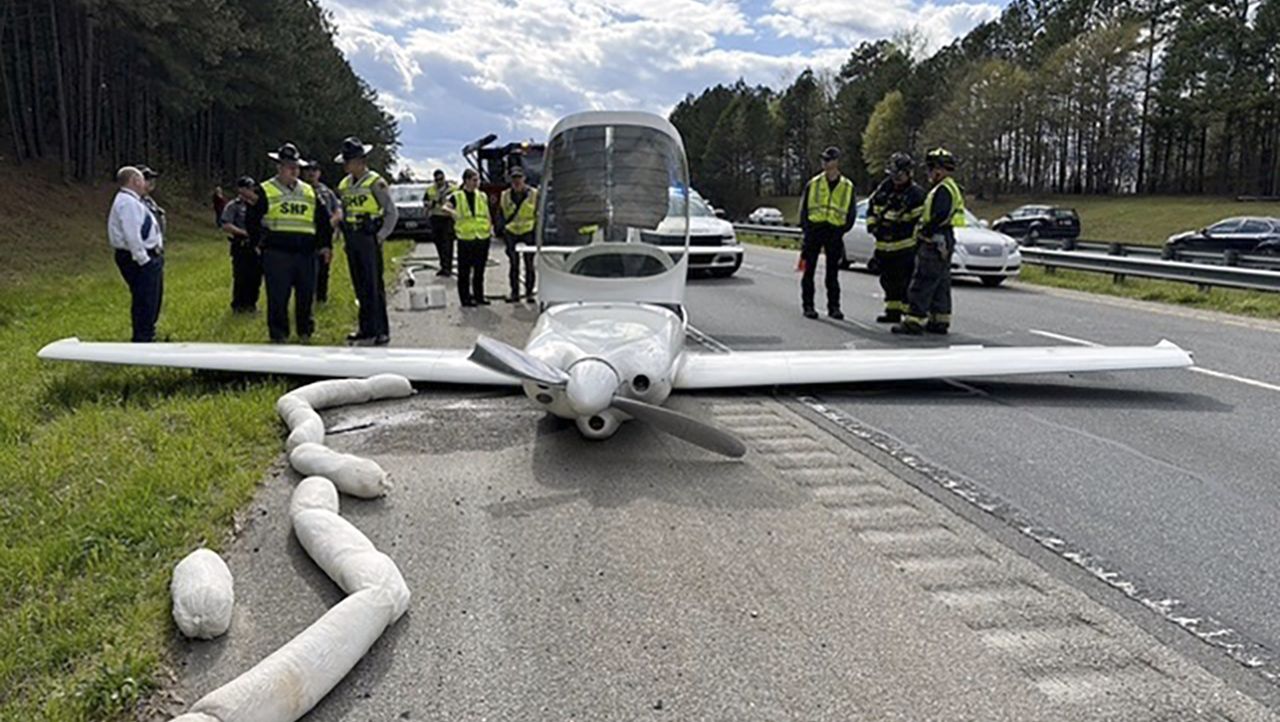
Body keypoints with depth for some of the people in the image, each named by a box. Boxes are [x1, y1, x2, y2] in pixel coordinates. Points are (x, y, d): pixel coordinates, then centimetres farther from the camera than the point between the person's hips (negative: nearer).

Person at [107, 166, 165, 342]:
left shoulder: (133, 201, 16)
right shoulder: (127, 202, -17)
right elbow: (132, 235, -25)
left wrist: (154, 258, 16)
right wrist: (143, 260, -23)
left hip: (149, 257, 11)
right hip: (140, 260, -11)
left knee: (153, 302, 20)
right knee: (144, 303, -7)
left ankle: (147, 337, 33)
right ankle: (141, 341, -1)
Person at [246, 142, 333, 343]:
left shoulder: (309, 192, 17)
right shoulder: (266, 191, 4)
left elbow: (323, 220, 22)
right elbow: (251, 220, 4)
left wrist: (325, 244, 15)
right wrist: (260, 241, -1)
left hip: (305, 253, 4)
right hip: (277, 253, -4)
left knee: (306, 294, 8)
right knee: (278, 296, -3)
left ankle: (305, 331, 22)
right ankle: (278, 334, 7)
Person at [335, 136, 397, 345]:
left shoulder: (375, 183, -7)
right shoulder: (344, 185, 13)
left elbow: (391, 212, -5)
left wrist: (380, 236, -11)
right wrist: (345, 235, 11)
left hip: (369, 240, -7)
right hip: (352, 240, 7)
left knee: (373, 286, -7)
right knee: (360, 286, 10)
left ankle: (379, 332, -4)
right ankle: (367, 329, 18)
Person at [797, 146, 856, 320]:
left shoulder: (847, 187, 6)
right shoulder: (813, 183, 5)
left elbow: (851, 213, 11)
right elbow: (803, 208, 8)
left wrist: (842, 230, 1)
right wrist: (806, 228, -2)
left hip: (834, 232, 0)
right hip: (814, 229, 0)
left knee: (833, 273, 5)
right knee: (809, 270, 1)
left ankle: (834, 306, 12)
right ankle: (807, 305, 7)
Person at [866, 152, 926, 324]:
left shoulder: (916, 194, -11)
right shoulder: (884, 187, 9)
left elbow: (919, 221, -13)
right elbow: (871, 205, 18)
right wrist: (872, 224, 4)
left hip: (905, 246, -7)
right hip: (884, 245, 7)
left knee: (906, 281, -10)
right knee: (888, 279, 15)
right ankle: (893, 311, 27)